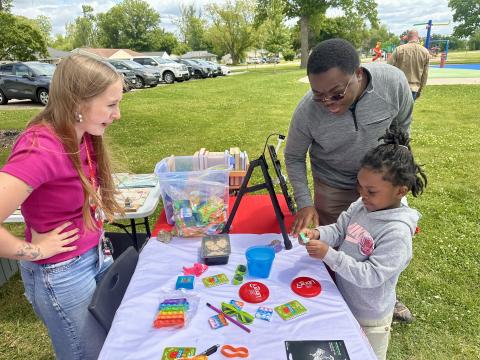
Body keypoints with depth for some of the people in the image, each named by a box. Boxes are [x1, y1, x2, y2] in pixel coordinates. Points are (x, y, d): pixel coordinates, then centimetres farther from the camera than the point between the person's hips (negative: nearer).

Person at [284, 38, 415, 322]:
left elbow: (402, 125, -5)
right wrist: (305, 203, -21)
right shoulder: (307, 112, -30)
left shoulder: (394, 82, -27)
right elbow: (294, 158, -12)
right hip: (334, 187, -2)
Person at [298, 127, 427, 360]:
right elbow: (337, 231, -2)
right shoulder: (360, 206, -9)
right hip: (343, 299, 6)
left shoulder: (397, 232, -30)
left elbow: (370, 275, -31)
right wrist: (316, 234, -24)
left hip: (368, 316, -6)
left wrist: (329, 255, -36)